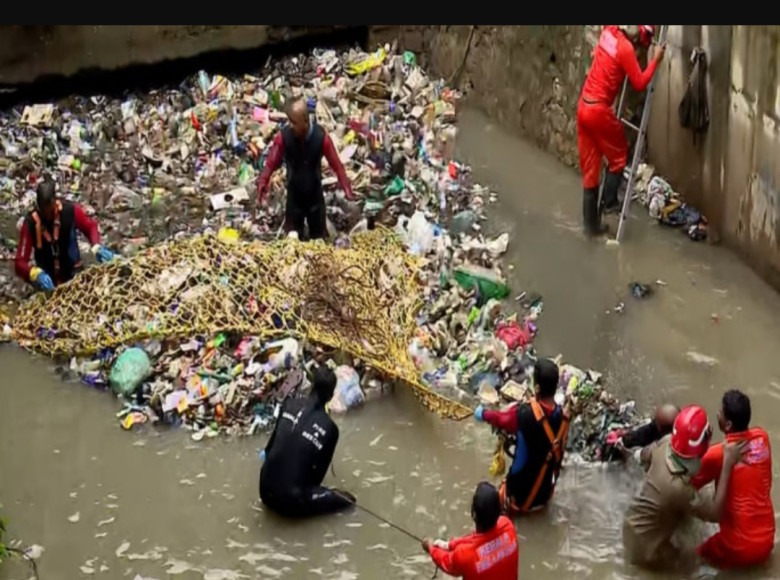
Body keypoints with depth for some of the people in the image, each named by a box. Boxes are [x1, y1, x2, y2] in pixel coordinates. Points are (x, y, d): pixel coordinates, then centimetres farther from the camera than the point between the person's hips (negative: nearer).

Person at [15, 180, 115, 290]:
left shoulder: (71, 211, -16)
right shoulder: (30, 224, -20)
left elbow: (90, 227, 3)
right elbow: (20, 263, -22)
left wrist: (97, 247, -17)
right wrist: (36, 274, -42)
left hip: (74, 276, 1)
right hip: (47, 280, -1)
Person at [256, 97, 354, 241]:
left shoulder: (321, 137, -20)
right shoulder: (283, 137, -20)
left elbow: (336, 164, -13)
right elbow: (271, 163, -15)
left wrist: (347, 189, -19)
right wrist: (262, 184, -29)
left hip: (315, 196, 0)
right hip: (294, 197, 0)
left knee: (318, 239, 14)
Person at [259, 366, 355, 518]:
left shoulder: (289, 404, -3)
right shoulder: (329, 428, -12)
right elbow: (320, 470, 1)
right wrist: (310, 487, 21)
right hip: (290, 501, -6)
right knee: (345, 499, 6)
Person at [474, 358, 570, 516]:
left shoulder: (524, 414, -28)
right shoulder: (563, 417, -14)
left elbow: (501, 419, -5)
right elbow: (558, 455, 2)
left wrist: (482, 414, 17)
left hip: (520, 496, -5)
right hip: (545, 494, 5)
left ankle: (515, 504, 11)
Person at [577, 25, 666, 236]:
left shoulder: (609, 32, 7)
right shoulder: (625, 49, -15)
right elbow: (640, 83, -12)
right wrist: (656, 60, -3)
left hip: (583, 106, 8)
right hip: (599, 110, -8)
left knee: (589, 168, 11)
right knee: (619, 155, 17)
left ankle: (591, 224, 15)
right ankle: (608, 201, 18)